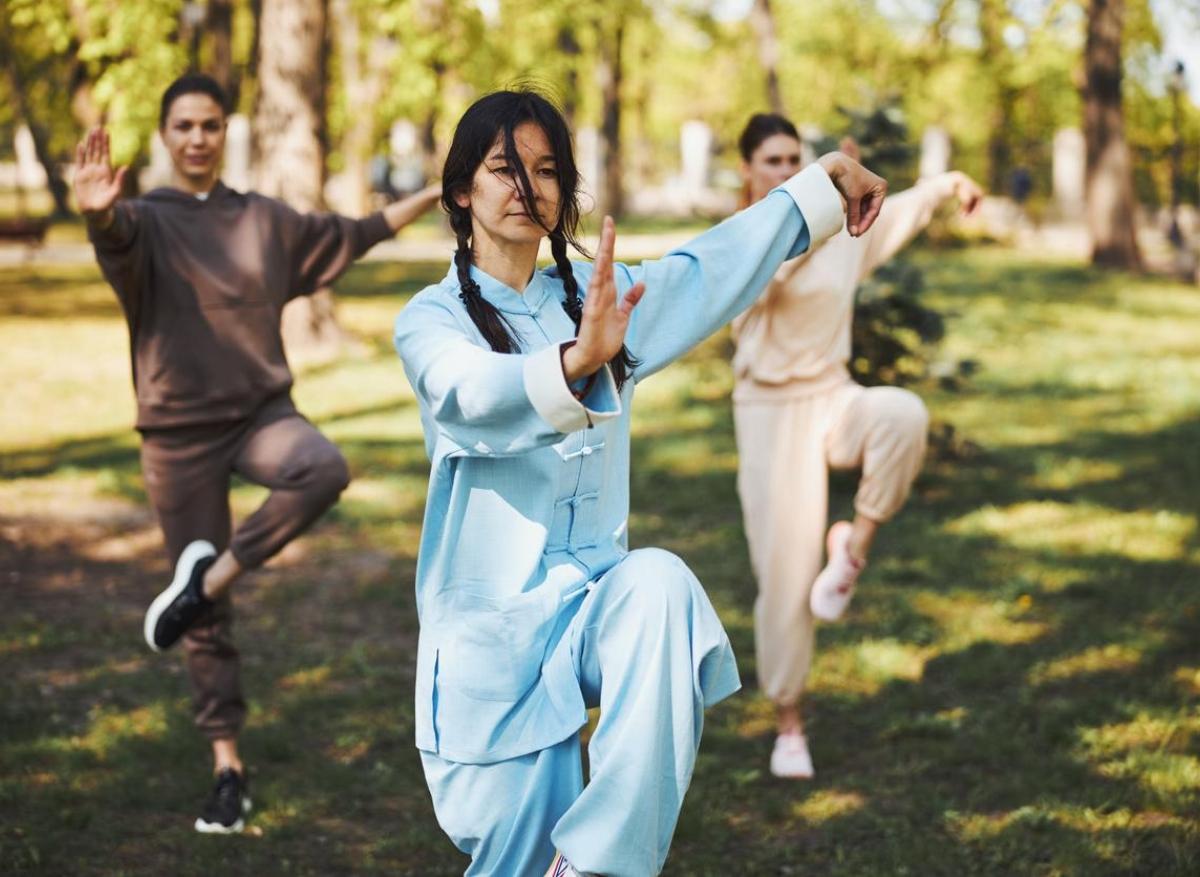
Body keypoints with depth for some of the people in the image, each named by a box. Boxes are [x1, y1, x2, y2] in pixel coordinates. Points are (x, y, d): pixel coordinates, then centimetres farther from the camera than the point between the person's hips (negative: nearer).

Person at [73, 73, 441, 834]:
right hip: (180, 430, -2)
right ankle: (228, 768, 13)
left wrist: (438, 193, 23)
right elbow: (117, 237, -28)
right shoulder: (147, 221, -3)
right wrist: (97, 213, -53)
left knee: (324, 469, -34)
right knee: (209, 622, 1)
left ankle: (208, 578, -19)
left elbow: (353, 236, 24)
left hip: (262, 411, 2)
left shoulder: (267, 221, 9)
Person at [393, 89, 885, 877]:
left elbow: (711, 269, 19)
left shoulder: (594, 295, 10)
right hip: (489, 623, -3)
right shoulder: (433, 319, -5)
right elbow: (474, 396, -26)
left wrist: (821, 180, 19)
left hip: (590, 599, 3)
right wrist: (577, 361, -47)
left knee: (659, 583, -33)